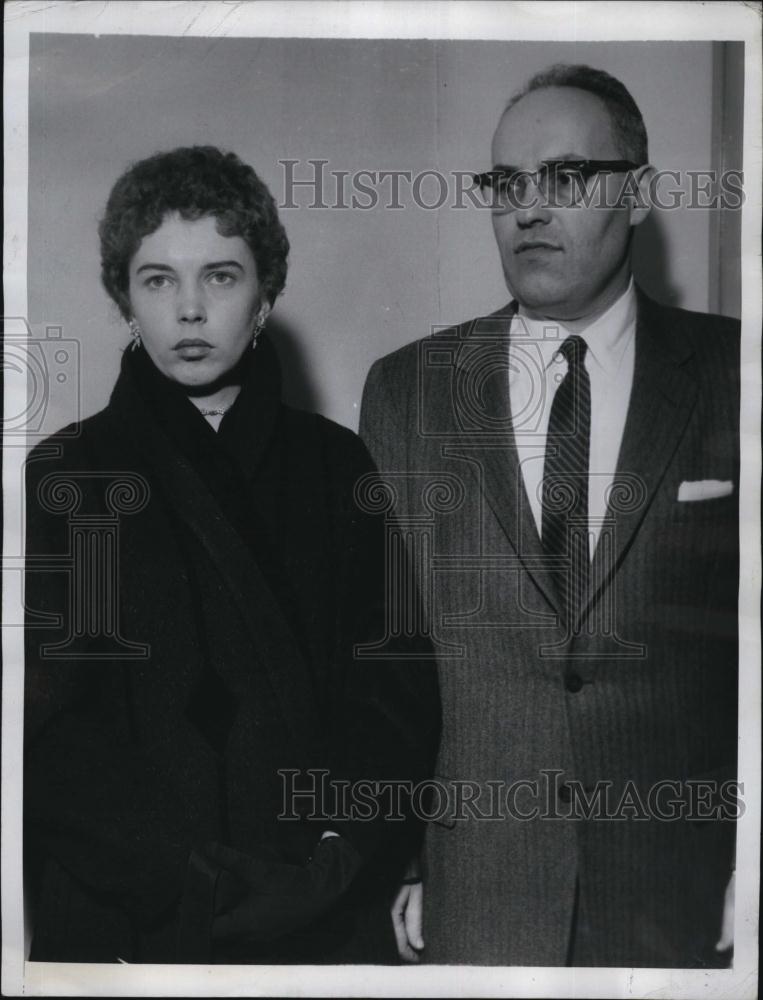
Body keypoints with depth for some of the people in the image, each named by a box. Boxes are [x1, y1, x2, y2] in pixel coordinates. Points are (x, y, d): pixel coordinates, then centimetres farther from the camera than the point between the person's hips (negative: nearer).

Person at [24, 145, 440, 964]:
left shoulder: (339, 467, 5)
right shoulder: (62, 478, -1)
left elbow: (398, 686, 1)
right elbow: (50, 735, -7)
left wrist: (342, 853, -13)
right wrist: (199, 886, -15)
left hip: (332, 918, 2)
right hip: (125, 925, -1)